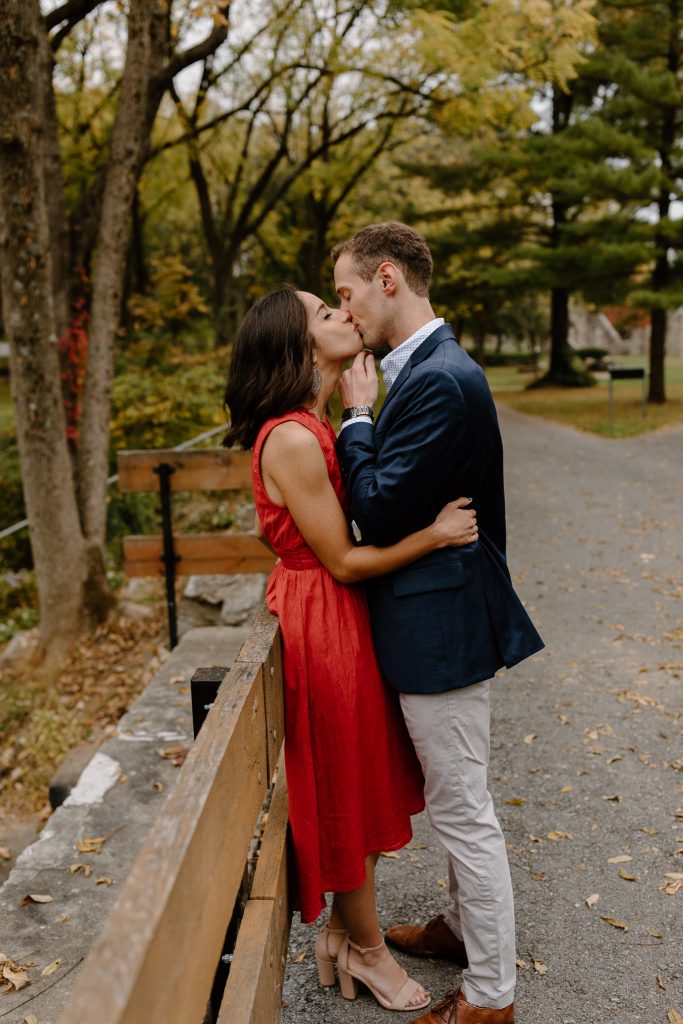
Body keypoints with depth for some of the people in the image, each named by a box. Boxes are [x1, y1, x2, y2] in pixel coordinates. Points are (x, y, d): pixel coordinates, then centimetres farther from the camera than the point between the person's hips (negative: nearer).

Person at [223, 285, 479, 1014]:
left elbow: (357, 524, 6)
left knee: (354, 785, 21)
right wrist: (434, 533, -21)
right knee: (345, 789, 9)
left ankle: (344, 930, 40)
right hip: (324, 624, -10)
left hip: (337, 619, 10)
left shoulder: (311, 429, 8)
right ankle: (365, 948, 33)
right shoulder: (293, 440, -24)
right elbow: (343, 561, -21)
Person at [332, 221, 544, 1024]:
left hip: (442, 627, -10)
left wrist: (357, 416, -14)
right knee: (454, 801, 25)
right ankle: (464, 925, 46)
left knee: (463, 810, 5)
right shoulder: (425, 369, 10)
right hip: (434, 620, 10)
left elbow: (380, 513, -23)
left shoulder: (441, 379, -23)